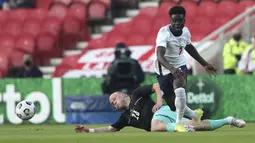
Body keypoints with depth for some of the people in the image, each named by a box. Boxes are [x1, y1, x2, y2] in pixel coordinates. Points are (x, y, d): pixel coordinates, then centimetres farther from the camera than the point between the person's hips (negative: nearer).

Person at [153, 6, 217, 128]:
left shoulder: (185, 31, -6)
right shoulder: (164, 33, -25)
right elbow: (159, 56, -40)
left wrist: (204, 64, 22)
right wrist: (171, 68, -58)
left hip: (179, 66, 2)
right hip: (164, 69, -2)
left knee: (179, 87, -31)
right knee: (173, 105, 2)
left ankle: (179, 122, -26)